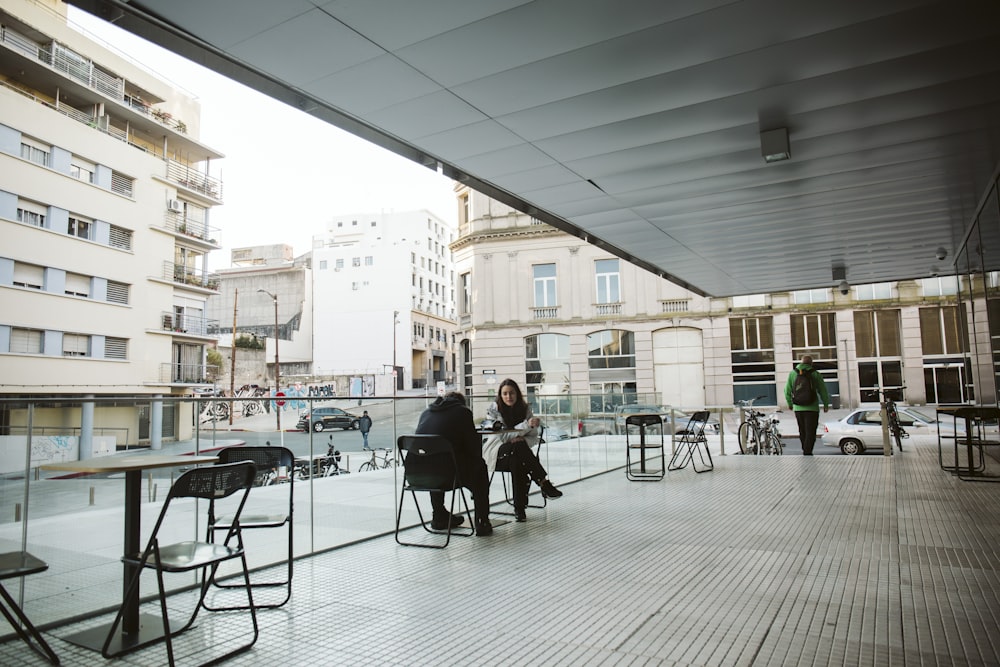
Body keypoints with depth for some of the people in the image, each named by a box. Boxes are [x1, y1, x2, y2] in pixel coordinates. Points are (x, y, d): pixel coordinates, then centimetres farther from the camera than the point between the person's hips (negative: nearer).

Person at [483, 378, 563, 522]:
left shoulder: (524, 409, 1)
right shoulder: (494, 409, -8)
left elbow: (533, 436, 3)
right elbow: (503, 436, -17)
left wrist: (522, 440, -21)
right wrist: (527, 425, -28)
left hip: (517, 452, 2)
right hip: (497, 450, -2)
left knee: (517, 461, -36)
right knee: (518, 447, -35)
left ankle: (519, 507, -32)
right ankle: (544, 483, -34)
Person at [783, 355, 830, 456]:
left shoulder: (792, 373, 3)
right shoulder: (815, 374, -3)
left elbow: (787, 390, 6)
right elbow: (823, 391, 1)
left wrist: (790, 403, 20)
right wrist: (826, 404, 14)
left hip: (798, 408, 3)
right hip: (812, 408, -3)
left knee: (802, 432, 16)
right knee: (810, 432, -2)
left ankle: (805, 451, 26)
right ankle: (807, 453, -9)